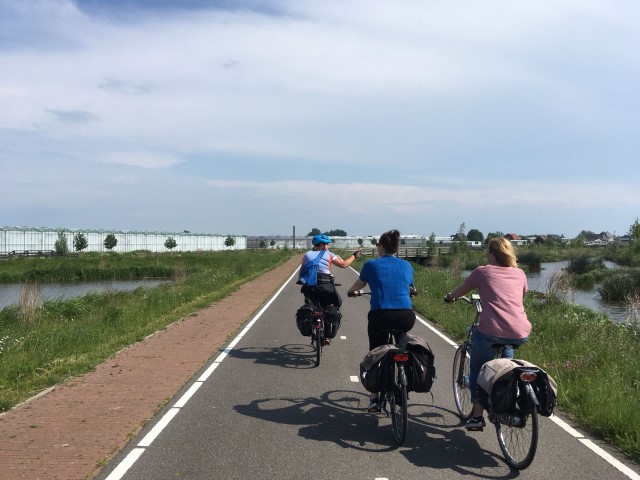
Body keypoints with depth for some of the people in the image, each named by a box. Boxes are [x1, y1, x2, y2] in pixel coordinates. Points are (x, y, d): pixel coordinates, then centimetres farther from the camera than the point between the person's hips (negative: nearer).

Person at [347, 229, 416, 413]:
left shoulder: (371, 265, 6)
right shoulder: (406, 265, 13)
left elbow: (359, 284, 24)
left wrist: (351, 291, 46)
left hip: (381, 317, -3)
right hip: (406, 318, 3)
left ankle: (375, 399, 17)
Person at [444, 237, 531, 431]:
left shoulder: (482, 272, 7)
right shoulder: (519, 274, 16)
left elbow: (460, 291, 22)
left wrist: (449, 297, 43)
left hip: (491, 333, -4)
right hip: (521, 334, 4)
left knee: (477, 368, 21)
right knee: (505, 348, 38)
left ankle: (477, 416, 18)